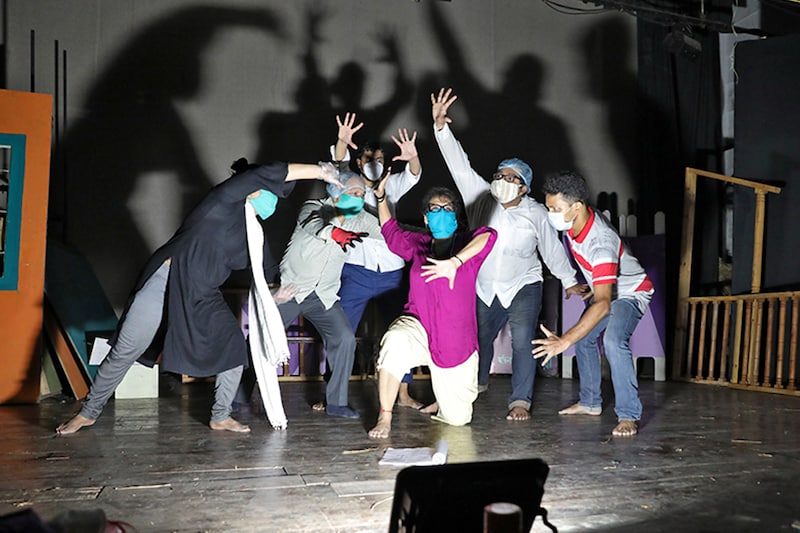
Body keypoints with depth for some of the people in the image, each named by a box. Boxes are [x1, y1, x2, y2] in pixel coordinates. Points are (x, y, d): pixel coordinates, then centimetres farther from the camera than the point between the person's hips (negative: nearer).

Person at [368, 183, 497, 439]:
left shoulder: (465, 243, -2)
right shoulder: (417, 244, 8)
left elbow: (488, 235, -27)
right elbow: (390, 231, 28)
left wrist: (454, 262, -40)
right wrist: (381, 197, 19)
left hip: (456, 343, -1)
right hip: (419, 328, 1)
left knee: (457, 418, 3)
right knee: (395, 342, -37)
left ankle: (447, 394, 41)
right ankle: (384, 418, -23)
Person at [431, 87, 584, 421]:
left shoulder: (536, 214, -9)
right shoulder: (480, 198, -7)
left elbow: (552, 248, 2)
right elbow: (459, 165, -14)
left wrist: (569, 281, 9)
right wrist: (440, 126, -25)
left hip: (523, 287, -3)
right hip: (484, 289, 3)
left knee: (522, 343, -14)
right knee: (479, 338, 16)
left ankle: (520, 401, -7)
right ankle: (477, 383, 43)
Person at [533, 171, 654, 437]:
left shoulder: (601, 244, -42)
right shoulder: (574, 221, -18)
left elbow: (603, 305, -49)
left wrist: (564, 341, -56)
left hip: (631, 292, -9)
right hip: (606, 291, 9)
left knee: (613, 340, -31)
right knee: (584, 339, 14)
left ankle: (629, 415, -23)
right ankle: (590, 403, 29)